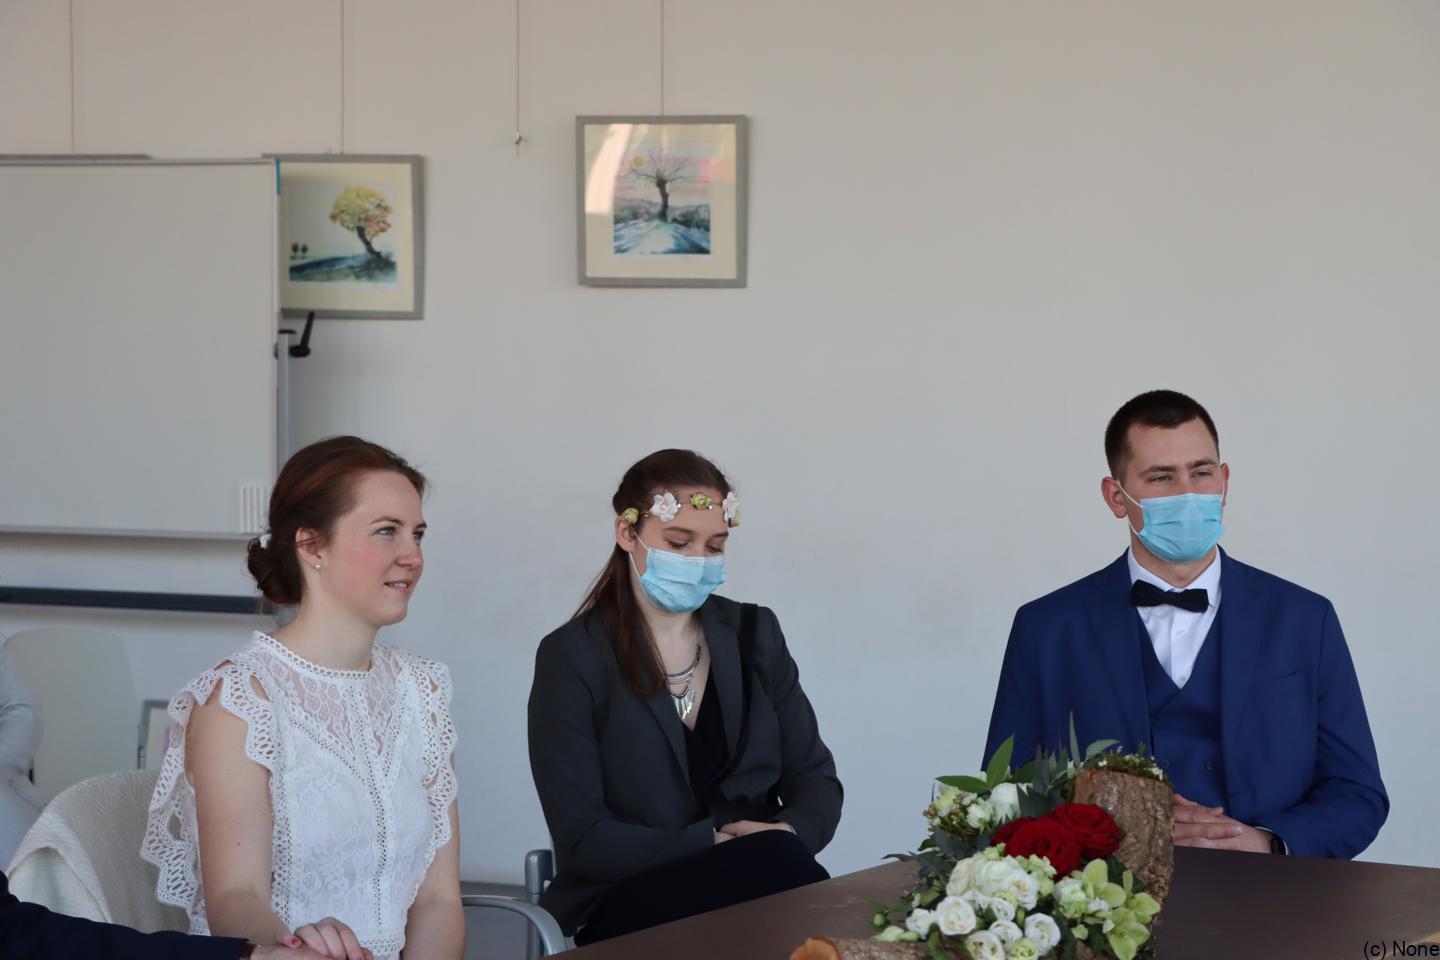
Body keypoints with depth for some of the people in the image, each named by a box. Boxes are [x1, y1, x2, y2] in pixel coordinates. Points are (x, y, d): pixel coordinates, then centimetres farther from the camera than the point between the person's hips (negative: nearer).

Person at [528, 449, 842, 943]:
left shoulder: (754, 634, 11)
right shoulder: (572, 656, -2)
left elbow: (814, 778, 10)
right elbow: (581, 838, -7)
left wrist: (790, 835, -13)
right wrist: (709, 844, -18)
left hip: (753, 877, 4)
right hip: (625, 905, -4)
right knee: (776, 864, -32)